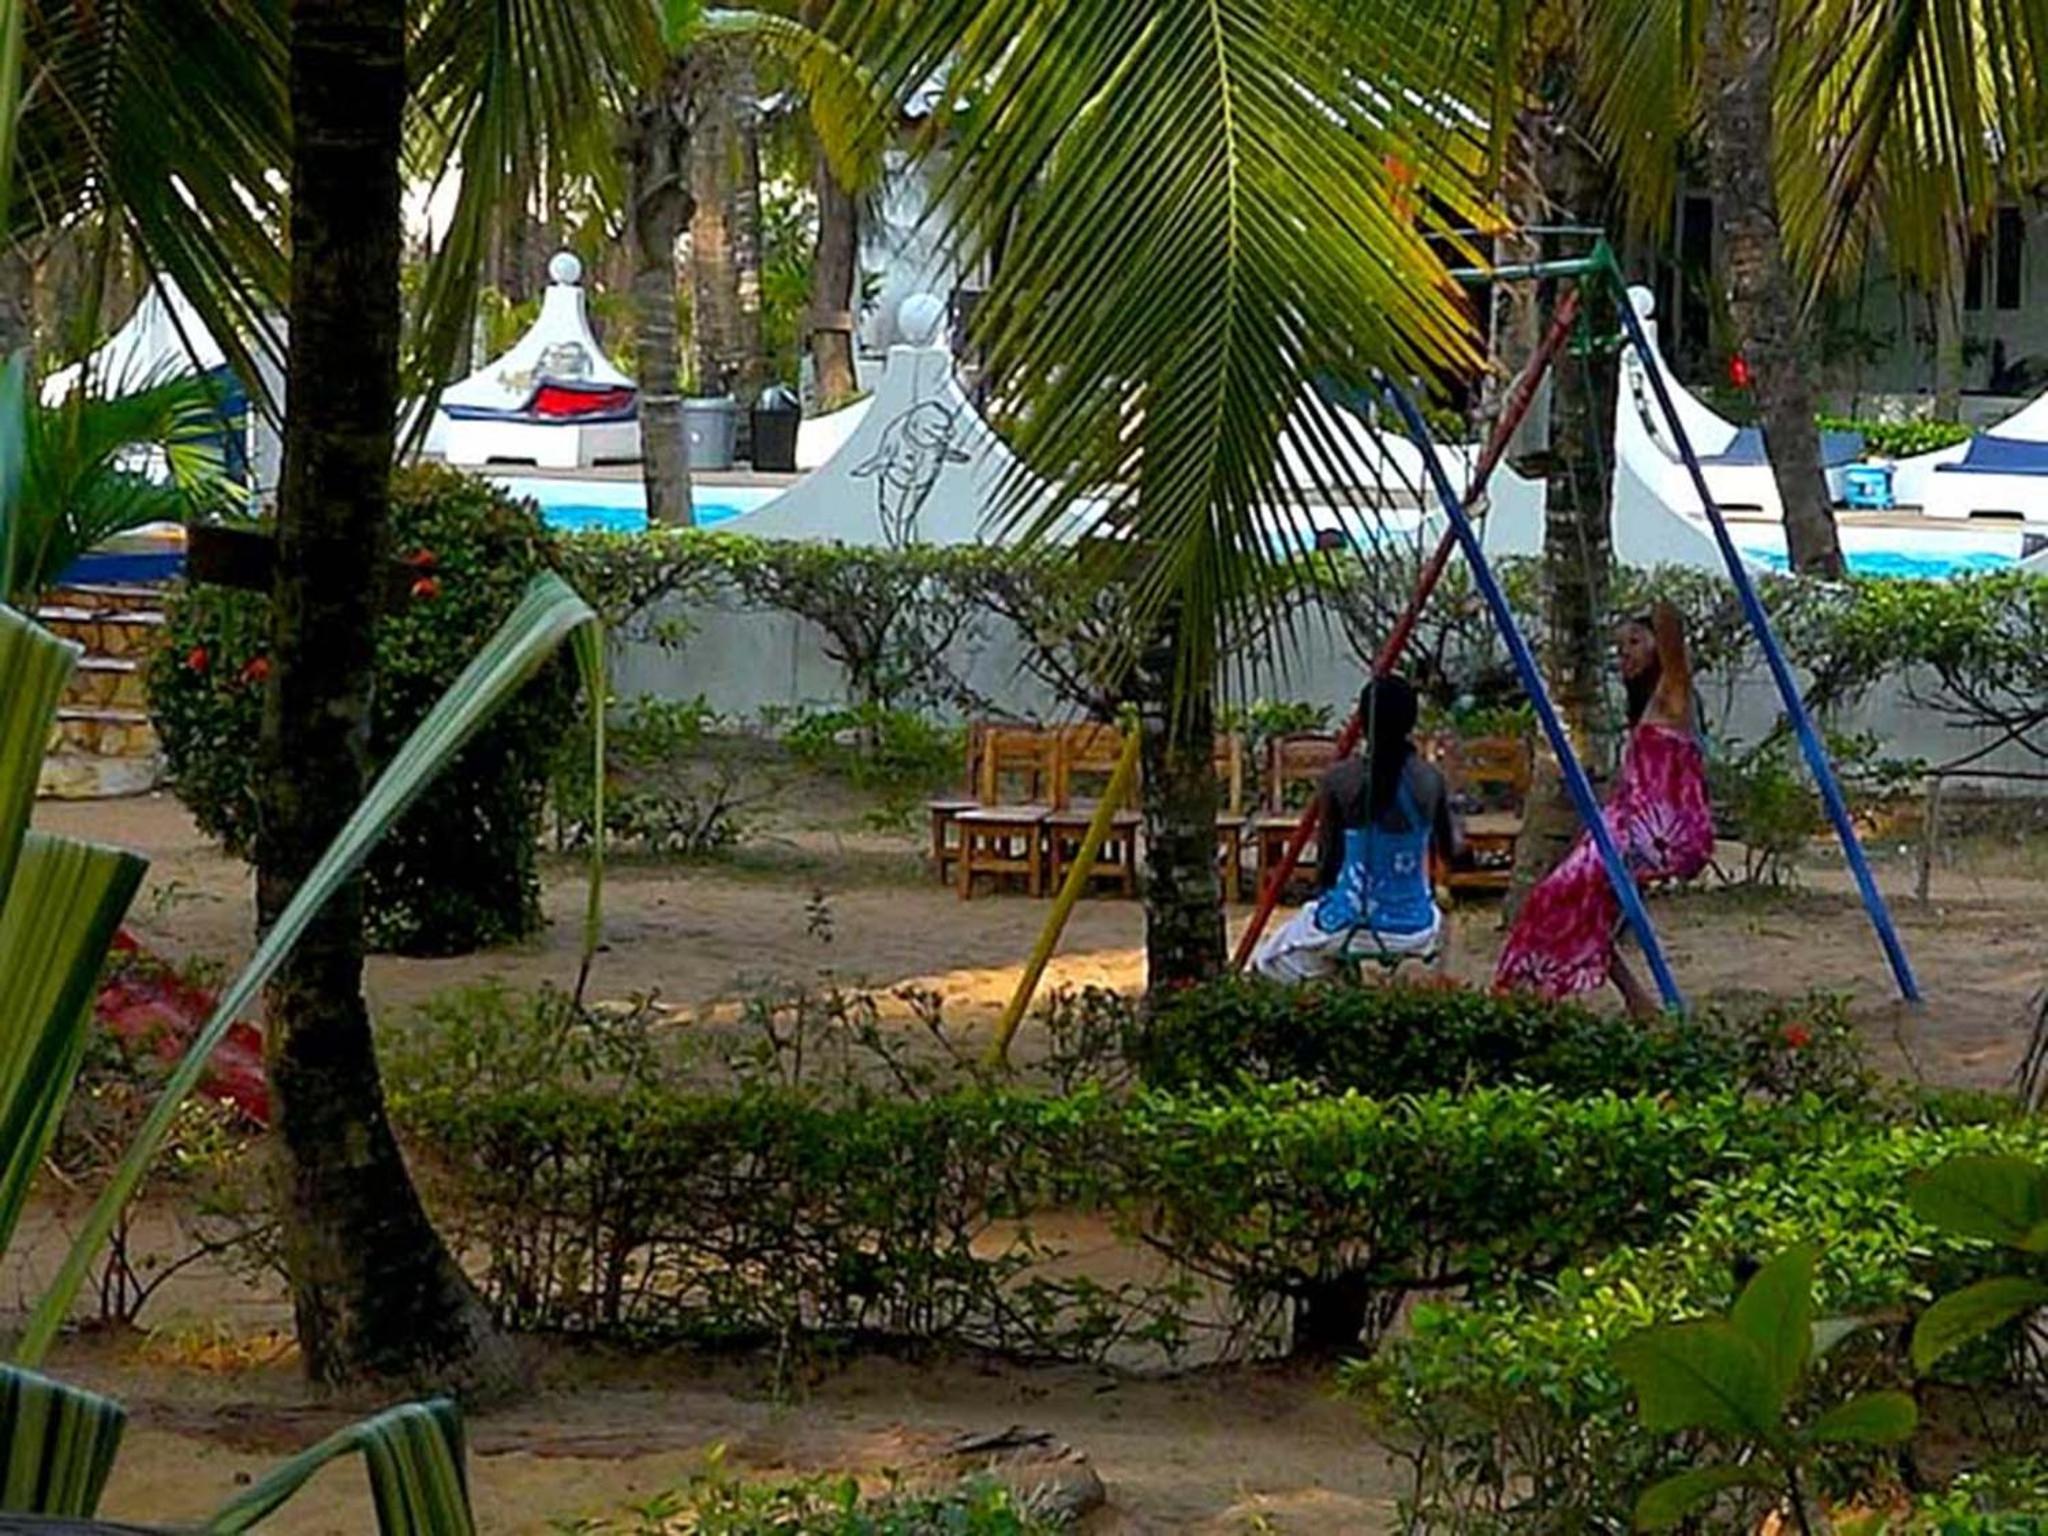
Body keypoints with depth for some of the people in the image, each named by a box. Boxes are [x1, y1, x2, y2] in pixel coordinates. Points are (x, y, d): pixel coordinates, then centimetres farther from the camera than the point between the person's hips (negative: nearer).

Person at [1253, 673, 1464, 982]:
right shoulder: (1429, 781, -5)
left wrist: (1322, 900, 18)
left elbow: (1327, 861, -2)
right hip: (1414, 931, 2)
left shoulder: (1339, 781, -11)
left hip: (1346, 926, -2)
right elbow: (1452, 848, 11)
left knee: (1269, 962, 23)